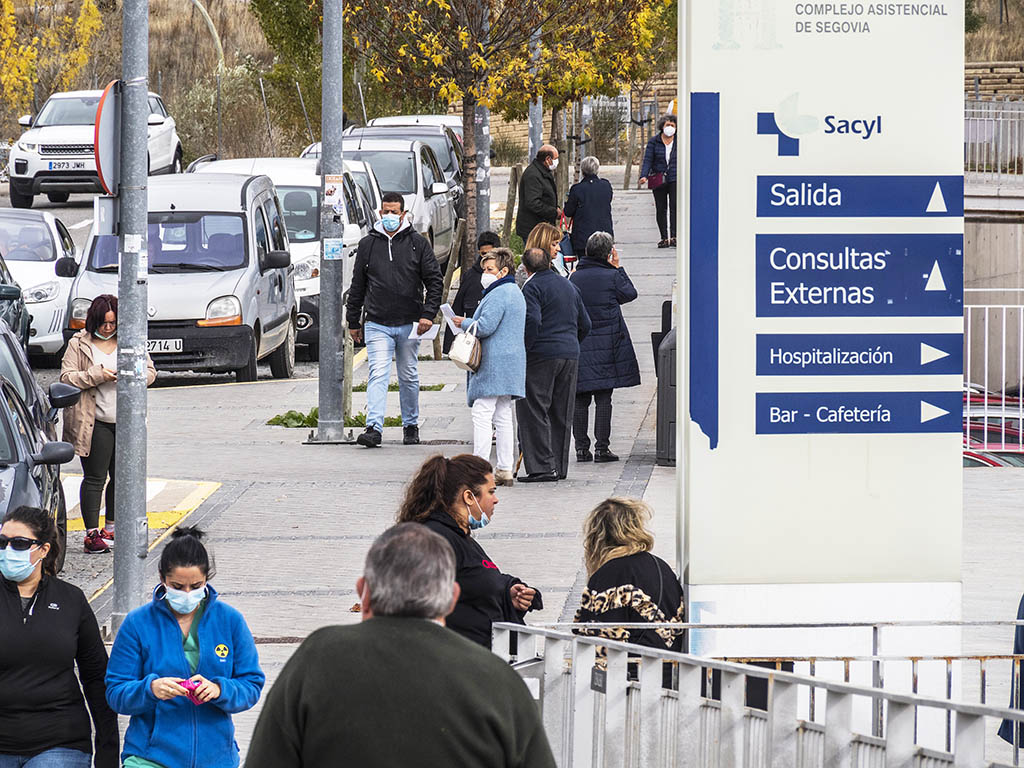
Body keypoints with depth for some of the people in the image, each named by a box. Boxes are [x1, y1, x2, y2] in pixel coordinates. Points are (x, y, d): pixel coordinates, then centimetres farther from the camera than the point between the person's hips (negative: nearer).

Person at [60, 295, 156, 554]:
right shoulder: (79, 344, 0)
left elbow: (150, 372, 8)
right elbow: (67, 377, -6)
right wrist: (97, 375, -18)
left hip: (127, 422, 4)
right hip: (96, 423, -4)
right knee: (95, 478, -6)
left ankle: (110, 528, 24)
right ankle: (92, 534, -4)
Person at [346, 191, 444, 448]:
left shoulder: (418, 243, 2)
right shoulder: (368, 244, 6)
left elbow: (435, 280, 2)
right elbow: (357, 286, 12)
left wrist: (428, 314, -9)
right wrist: (353, 321, 13)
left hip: (409, 324, 0)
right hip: (377, 324, 0)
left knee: (409, 377, 11)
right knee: (378, 374, -13)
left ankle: (411, 425, 25)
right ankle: (374, 428, -20)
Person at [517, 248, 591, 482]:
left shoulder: (532, 287, -7)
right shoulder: (569, 286, 16)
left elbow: (532, 320, -21)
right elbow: (585, 324, 18)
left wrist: (522, 351, -14)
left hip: (541, 357, -7)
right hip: (570, 356, 7)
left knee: (534, 412, -4)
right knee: (561, 415, 12)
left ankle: (542, 466, -12)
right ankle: (559, 467, 14)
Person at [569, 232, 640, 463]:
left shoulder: (575, 277, 3)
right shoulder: (612, 276, -8)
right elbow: (630, 294, 8)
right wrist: (617, 267, 11)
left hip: (579, 346, 3)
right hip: (607, 344, -3)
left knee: (580, 399, 7)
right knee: (603, 398, -1)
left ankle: (581, 448, 7)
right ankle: (601, 448, -3)